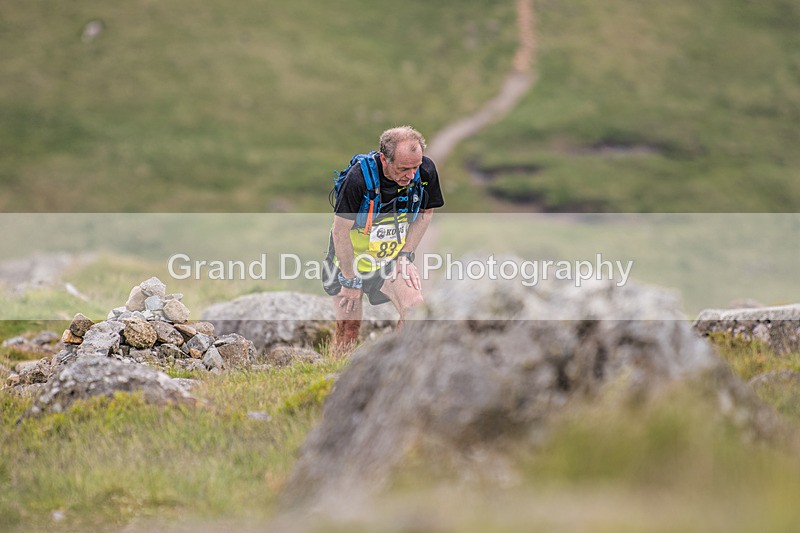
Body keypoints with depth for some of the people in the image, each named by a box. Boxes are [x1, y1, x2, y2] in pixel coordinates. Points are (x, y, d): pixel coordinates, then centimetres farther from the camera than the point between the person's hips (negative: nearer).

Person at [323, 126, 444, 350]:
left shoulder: (426, 171, -17)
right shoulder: (359, 178, -30)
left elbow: (426, 212, 3)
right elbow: (341, 232, -21)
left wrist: (406, 255, -4)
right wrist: (351, 281, -14)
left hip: (393, 258, 3)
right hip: (352, 259, -3)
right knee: (348, 328, 1)